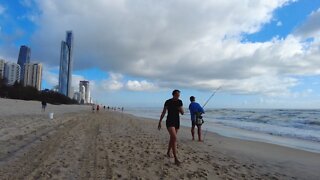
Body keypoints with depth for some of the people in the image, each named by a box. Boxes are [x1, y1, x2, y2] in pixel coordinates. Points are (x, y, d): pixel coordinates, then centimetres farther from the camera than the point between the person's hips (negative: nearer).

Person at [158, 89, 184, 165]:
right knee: (174, 138, -19)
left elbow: (182, 113, 6)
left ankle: (168, 152, 40)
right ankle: (176, 159, -17)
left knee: (172, 138, 17)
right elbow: (163, 112, -3)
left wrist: (181, 109, -16)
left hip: (177, 122, 5)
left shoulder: (179, 102, 3)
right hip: (169, 122, -5)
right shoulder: (168, 102, -9)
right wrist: (159, 122, -2)